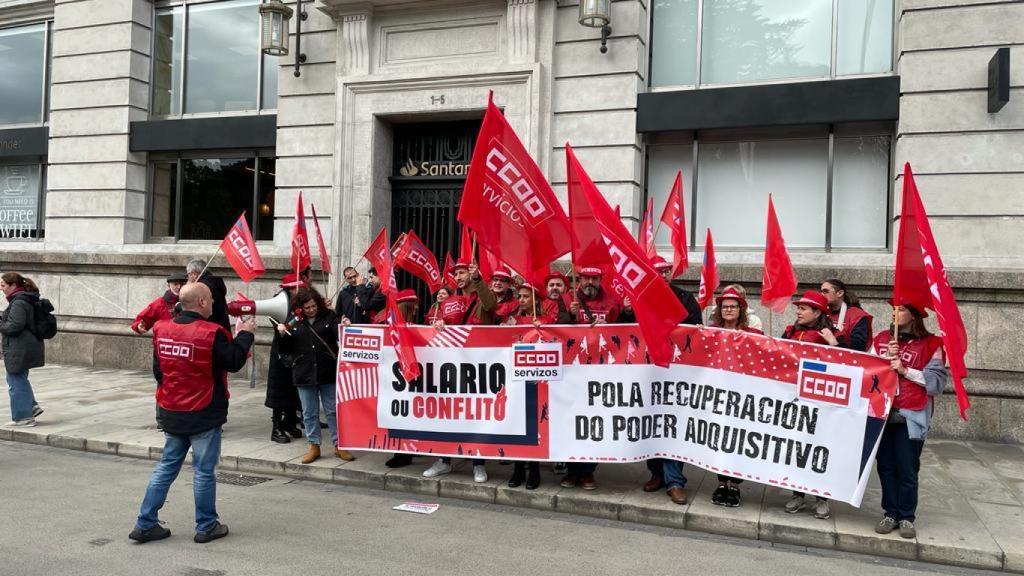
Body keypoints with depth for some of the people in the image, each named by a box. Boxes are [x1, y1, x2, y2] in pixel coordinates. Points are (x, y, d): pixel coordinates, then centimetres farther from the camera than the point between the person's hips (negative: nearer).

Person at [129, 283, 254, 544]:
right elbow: (234, 362, -14)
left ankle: (145, 524, 20)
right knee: (204, 471, 6)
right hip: (204, 415, -6)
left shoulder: (162, 329, 0)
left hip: (171, 413, 6)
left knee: (166, 466, 17)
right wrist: (245, 334, 0)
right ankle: (207, 527, 17)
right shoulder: (211, 333, -20)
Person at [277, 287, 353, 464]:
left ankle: (339, 445, 16)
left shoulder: (329, 316, -1)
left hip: (328, 373, -2)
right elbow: (286, 350, 8)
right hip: (304, 374, 2)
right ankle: (314, 446, 22)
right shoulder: (294, 322, 4)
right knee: (309, 413, 10)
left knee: (333, 410, 6)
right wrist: (282, 335, -10)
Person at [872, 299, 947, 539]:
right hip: (882, 412, 3)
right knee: (885, 467, 8)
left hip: (911, 416, -3)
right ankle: (890, 513, 20)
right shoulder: (880, 339, 8)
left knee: (907, 470, 1)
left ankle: (907, 517, 16)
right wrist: (886, 358, -9)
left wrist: (905, 370, -13)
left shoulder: (931, 343, -2)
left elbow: (937, 380, -7)